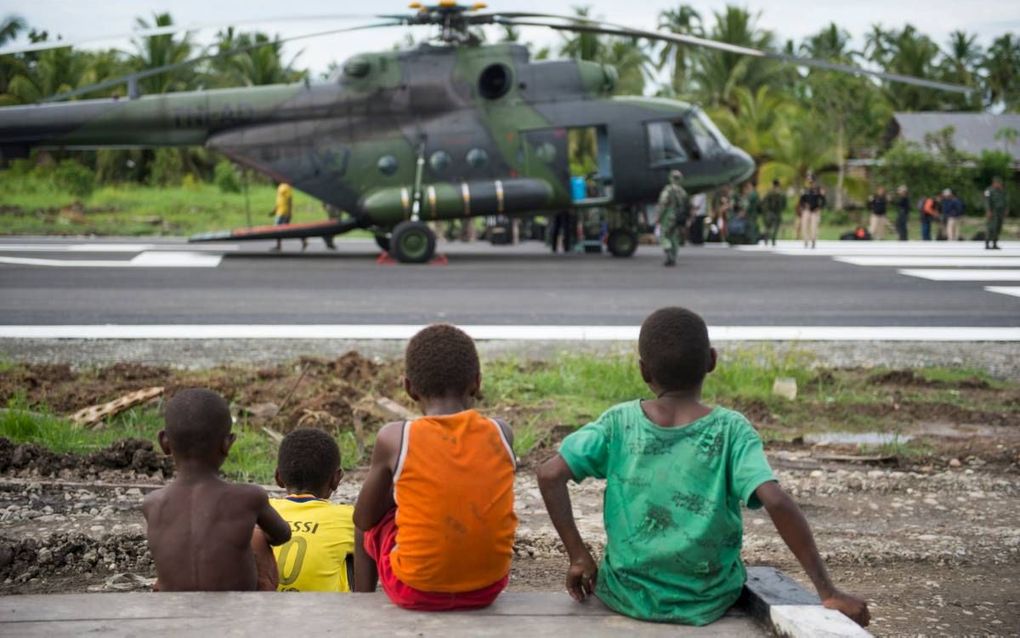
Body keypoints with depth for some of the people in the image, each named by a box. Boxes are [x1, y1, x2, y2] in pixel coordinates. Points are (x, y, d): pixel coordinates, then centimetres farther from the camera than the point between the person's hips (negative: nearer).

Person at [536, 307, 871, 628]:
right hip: (708, 602, -1)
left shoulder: (619, 423, -8)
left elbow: (550, 473, -15)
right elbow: (776, 501, -24)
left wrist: (579, 557, -7)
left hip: (627, 596, 1)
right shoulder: (730, 430, -12)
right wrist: (828, 592, -21)